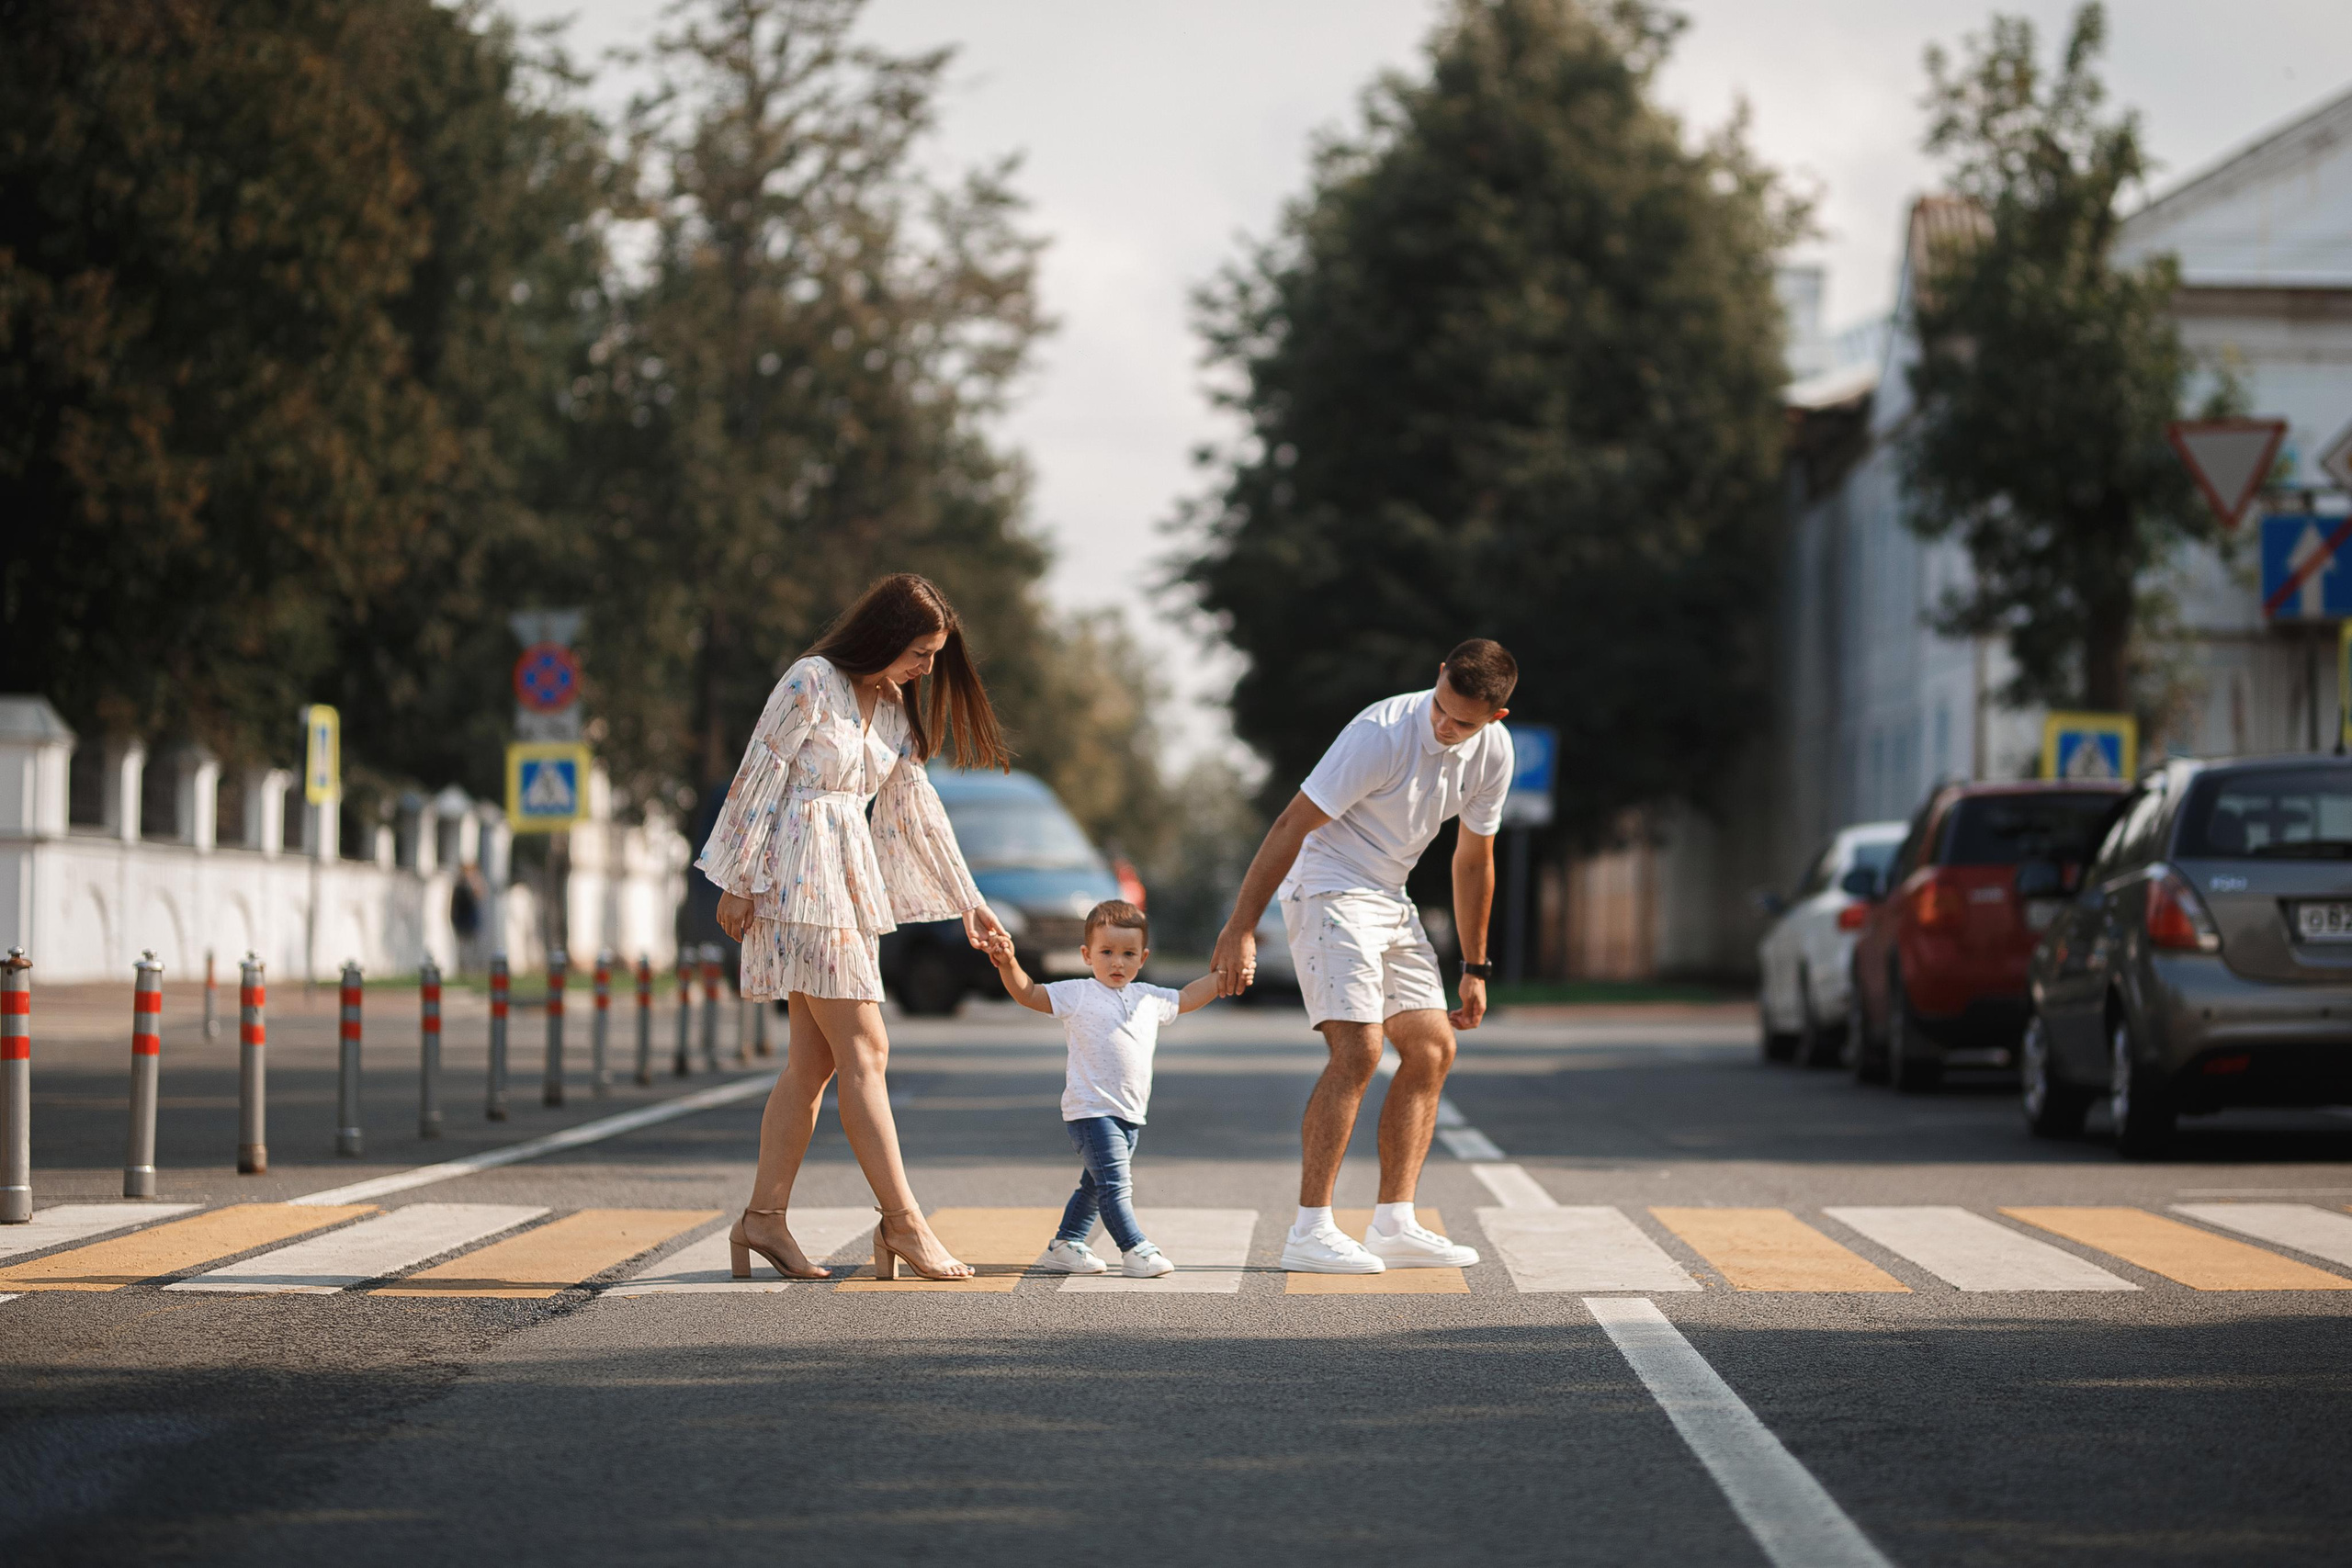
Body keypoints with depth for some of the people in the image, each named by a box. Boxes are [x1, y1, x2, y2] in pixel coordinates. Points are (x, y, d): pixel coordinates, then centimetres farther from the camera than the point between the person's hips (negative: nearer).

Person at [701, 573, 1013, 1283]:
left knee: (815, 1060, 6)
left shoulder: (894, 707, 13)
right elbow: (758, 778, -11)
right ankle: (902, 1221, -8)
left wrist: (966, 900, 19)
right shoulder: (812, 683, -11)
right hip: (800, 876, -9)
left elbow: (917, 807, 19)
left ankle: (762, 1218, 10)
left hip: (848, 880, 9)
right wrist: (739, 884, -11)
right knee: (865, 1052, -10)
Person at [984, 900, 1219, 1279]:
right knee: (1116, 1182, -14)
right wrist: (1008, 964, -21)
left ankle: (1065, 1245, 27)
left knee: (1095, 1185, 16)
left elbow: (1188, 998, 27)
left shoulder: (1149, 999, 13)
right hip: (1090, 1109, -7)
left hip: (1130, 1114, 7)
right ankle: (1136, 1251, -14)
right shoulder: (1077, 996, -3)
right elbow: (1028, 994, -5)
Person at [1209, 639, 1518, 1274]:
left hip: (1391, 901, 8)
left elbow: (1474, 860, 11)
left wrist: (1474, 970, 15)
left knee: (1433, 1050, 2)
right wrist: (1241, 928, -26)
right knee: (1358, 1051, -19)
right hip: (1329, 891, -8)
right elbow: (1292, 825, -24)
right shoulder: (1383, 734, -26)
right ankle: (1309, 1233, -18)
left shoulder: (1493, 752, -3)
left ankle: (1394, 1226, 4)